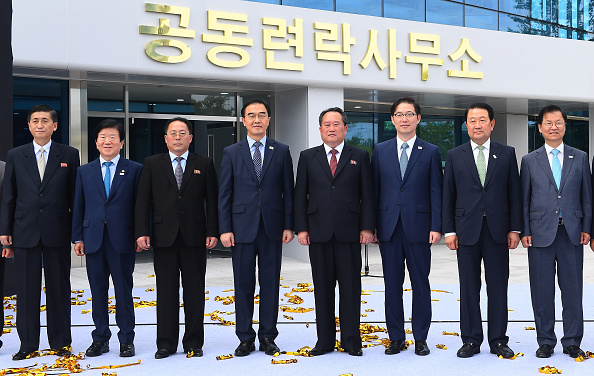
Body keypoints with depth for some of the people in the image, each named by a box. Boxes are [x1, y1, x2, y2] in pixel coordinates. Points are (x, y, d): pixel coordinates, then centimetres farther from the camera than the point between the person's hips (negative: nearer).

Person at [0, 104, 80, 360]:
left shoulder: (69, 155, 3)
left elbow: (75, 195, 2)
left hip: (57, 232, -1)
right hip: (25, 232, 1)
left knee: (58, 289, 7)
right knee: (26, 290, 6)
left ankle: (60, 342, 18)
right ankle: (28, 344, 18)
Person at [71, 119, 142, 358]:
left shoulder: (134, 170, 3)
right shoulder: (84, 171, 11)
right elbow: (78, 206, 10)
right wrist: (77, 237, 5)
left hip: (122, 240, -3)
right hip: (93, 239, 3)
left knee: (124, 291, 4)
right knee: (98, 291, 9)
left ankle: (126, 340, 15)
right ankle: (100, 338, 21)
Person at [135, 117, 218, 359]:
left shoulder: (204, 164, 7)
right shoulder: (152, 164, 8)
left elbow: (212, 201, 4)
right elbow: (143, 201, 4)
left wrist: (212, 232, -4)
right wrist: (142, 232, -4)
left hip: (194, 237, 0)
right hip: (164, 237, 0)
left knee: (194, 291, 5)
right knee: (166, 291, 6)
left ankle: (194, 343, 16)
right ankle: (166, 343, 16)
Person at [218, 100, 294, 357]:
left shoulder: (281, 151, 6)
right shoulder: (231, 153, 5)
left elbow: (288, 191, 5)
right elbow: (224, 194, 3)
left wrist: (289, 226, -1)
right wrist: (224, 229, -5)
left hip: (272, 228, 0)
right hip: (242, 227, 0)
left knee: (270, 283, 6)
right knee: (243, 284, 6)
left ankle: (268, 337, 18)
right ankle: (245, 338, 17)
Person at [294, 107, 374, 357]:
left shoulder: (359, 157, 8)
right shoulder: (308, 157, 10)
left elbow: (367, 195, 4)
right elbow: (300, 195, 7)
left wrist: (367, 227, -4)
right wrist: (301, 228, 0)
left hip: (349, 233, -1)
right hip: (319, 233, 1)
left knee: (350, 288, 4)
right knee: (322, 288, 6)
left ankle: (351, 341, 15)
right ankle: (325, 340, 16)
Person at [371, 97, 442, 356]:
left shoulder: (431, 152, 5)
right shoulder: (380, 150, 9)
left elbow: (436, 191, 1)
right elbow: (374, 189, 8)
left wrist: (436, 226, -7)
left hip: (418, 226, -1)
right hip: (388, 227, 2)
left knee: (420, 284, 5)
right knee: (392, 284, 7)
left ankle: (420, 338, 17)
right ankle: (396, 337, 18)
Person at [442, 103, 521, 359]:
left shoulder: (507, 154, 7)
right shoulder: (454, 156, 6)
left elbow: (515, 193, 5)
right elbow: (448, 196, 5)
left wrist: (515, 229, -1)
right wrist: (449, 230, -2)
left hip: (498, 230, 0)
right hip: (466, 230, 0)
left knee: (498, 287, 6)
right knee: (469, 288, 6)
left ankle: (498, 340, 17)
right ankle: (471, 340, 16)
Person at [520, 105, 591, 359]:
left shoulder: (580, 158, 9)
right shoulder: (529, 160, 6)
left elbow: (586, 195, 9)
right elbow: (524, 199, 5)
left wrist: (586, 228, 2)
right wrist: (525, 231, -2)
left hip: (572, 233, 1)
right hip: (541, 233, -1)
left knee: (572, 289, 6)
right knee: (542, 290, 5)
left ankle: (572, 342, 18)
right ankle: (545, 341, 17)